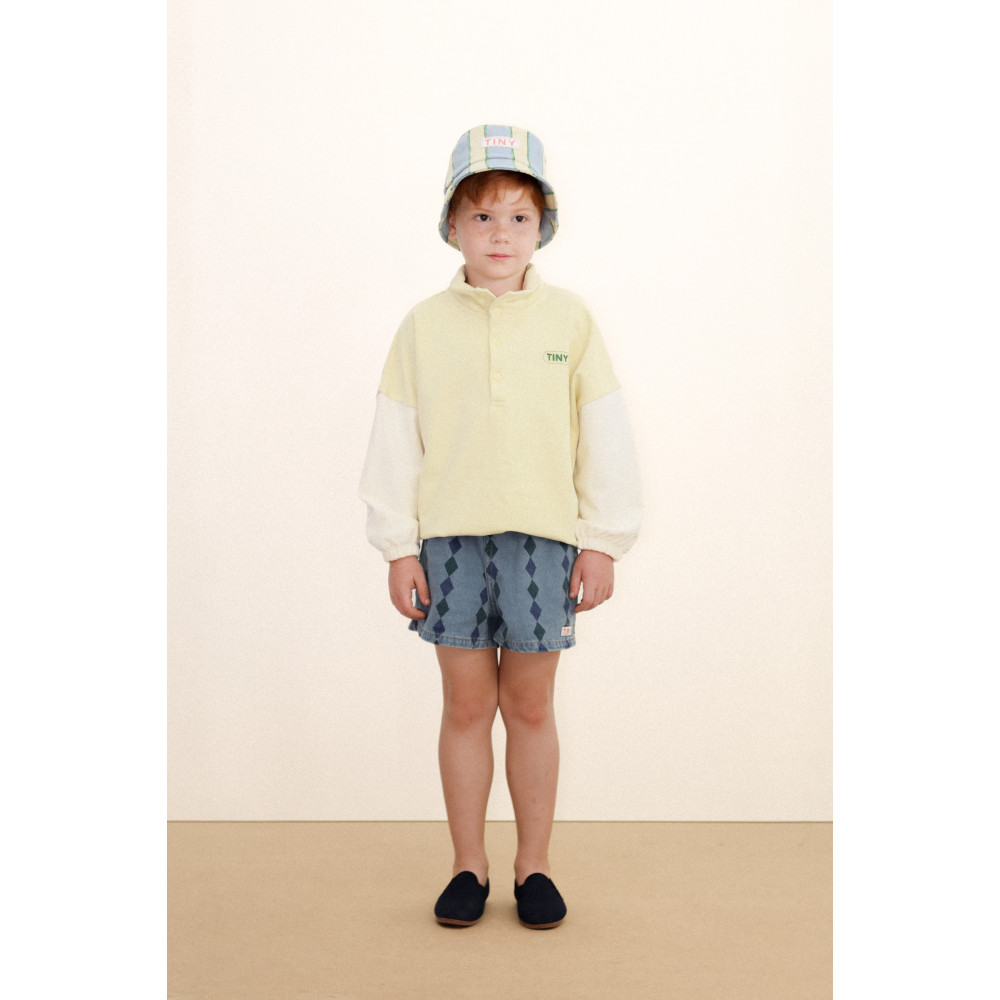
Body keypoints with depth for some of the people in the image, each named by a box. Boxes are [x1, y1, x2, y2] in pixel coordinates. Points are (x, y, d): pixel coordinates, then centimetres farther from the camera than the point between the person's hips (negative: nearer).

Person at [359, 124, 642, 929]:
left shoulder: (570, 319, 2)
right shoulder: (425, 325, 3)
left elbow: (605, 434, 3)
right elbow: (395, 438, 4)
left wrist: (602, 543, 0)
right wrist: (399, 546, 0)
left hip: (543, 538, 0)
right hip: (451, 538, 1)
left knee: (530, 707, 7)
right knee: (466, 705, 7)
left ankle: (534, 867, 22)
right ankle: (469, 867, 21)